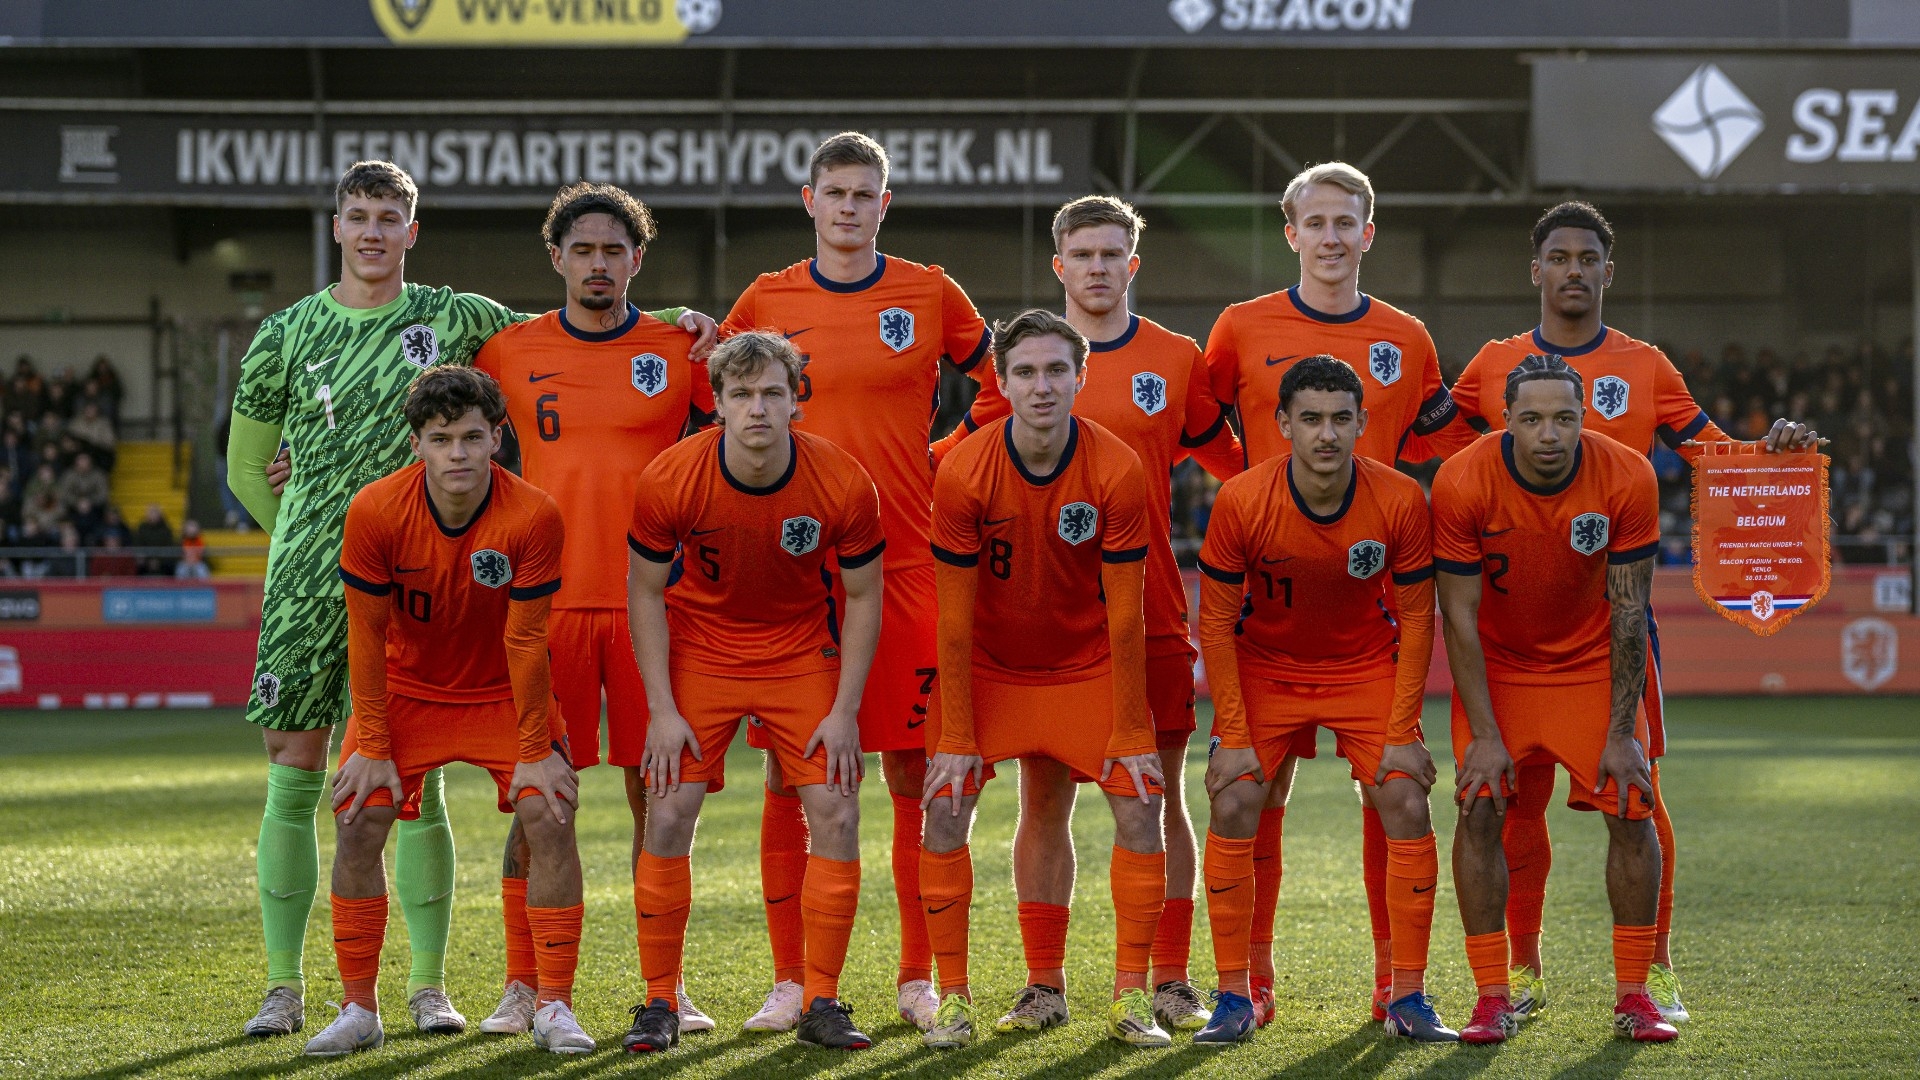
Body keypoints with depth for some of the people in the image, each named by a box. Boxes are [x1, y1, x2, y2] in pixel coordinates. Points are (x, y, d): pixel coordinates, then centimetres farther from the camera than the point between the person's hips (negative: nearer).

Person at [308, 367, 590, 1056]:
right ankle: (359, 1011, 2)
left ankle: (556, 1009, -7)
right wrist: (373, 746, -11)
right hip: (405, 688, 1)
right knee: (356, 825, -11)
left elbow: (524, 641, -17)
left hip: (503, 691, -1)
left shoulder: (534, 517, -25)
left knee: (550, 818, -16)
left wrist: (535, 752, -14)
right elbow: (366, 633, -13)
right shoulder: (375, 511, -23)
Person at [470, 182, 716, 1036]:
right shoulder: (510, 351, 6)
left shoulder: (679, 350, 5)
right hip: (547, 603, 0)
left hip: (650, 602, 0)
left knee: (656, 791, 2)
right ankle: (524, 987, 9)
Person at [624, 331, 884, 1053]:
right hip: (698, 653, -1)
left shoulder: (844, 485, -20)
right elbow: (646, 592, -8)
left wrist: (845, 710, -10)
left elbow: (863, 596, -6)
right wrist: (662, 709, -12)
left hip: (804, 655, 1)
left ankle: (821, 1004, 4)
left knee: (836, 815, -7)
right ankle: (659, 1004, 3)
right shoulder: (670, 481, -21)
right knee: (669, 815, -9)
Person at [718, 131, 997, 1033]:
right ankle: (790, 982, 8)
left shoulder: (929, 296, 5)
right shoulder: (764, 303, 7)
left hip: (904, 564, -1)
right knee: (788, 776, 1)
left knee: (914, 772, 1)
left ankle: (919, 978, 10)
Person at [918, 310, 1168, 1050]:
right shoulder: (963, 474, -21)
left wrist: (1132, 734, -12)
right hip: (988, 668, 0)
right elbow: (954, 620, -15)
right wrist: (957, 737, -14)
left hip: (1088, 666, 0)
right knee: (944, 815, -10)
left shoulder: (1117, 471, -20)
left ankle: (1131, 1001, 1)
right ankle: (952, 998, 1)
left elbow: (1125, 616, -15)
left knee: (1139, 813, -8)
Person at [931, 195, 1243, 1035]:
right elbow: (957, 455, 15)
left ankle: (1169, 982, 9)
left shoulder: (1177, 361, 7)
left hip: (1152, 616, 0)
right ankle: (1043, 986, 9)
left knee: (1158, 796, 2)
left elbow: (1232, 461, 18)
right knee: (1044, 798, 2)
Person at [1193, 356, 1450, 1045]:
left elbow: (1416, 618, -9)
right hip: (1264, 670, 0)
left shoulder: (1400, 501, -21)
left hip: (1368, 670, 1)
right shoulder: (1241, 501, -23)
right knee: (1233, 807, -13)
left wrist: (1402, 733, -12)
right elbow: (1217, 621, -13)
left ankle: (1408, 997, -1)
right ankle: (1234, 998, -3)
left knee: (1408, 806, -11)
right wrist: (1234, 735, -16)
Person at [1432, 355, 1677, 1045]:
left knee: (1631, 810, -8)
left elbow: (1628, 611, -14)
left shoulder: (1627, 480, -22)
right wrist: (1484, 735, -19)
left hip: (1593, 661, 1)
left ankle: (1633, 994, 4)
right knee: (1479, 807, -13)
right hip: (1497, 663, -1)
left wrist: (1622, 732, -15)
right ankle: (1493, 998, -4)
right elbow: (1460, 614, -17)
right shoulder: (1462, 483, -24)